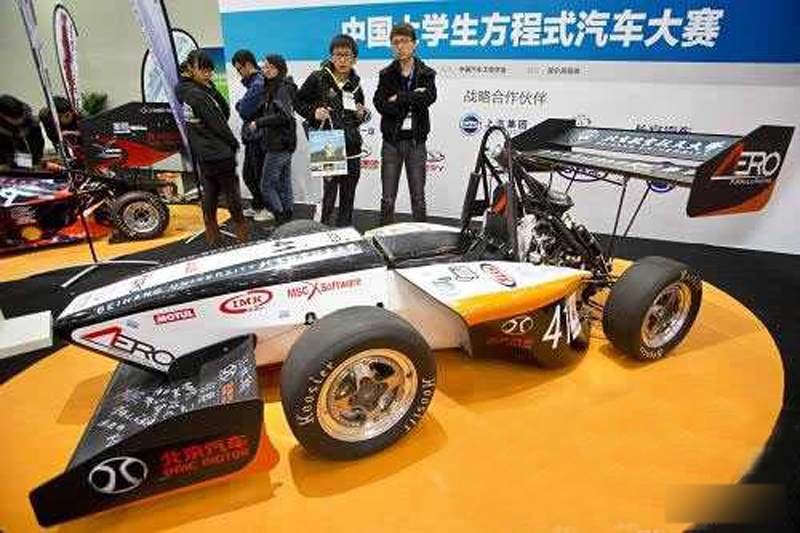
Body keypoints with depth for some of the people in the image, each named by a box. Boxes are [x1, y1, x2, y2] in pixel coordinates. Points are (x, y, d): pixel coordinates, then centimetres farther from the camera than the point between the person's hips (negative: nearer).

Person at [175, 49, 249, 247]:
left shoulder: (186, 91, 9)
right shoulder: (198, 95, -19)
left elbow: (224, 112, 4)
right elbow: (218, 125, -14)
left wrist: (211, 88, -6)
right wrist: (234, 143, -1)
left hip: (202, 155, 9)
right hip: (219, 154, -9)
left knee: (209, 193, 14)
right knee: (231, 191, 3)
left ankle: (212, 235, 24)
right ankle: (242, 231, 15)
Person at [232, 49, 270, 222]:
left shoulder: (258, 84, -18)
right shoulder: (254, 82, 13)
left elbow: (244, 110, -21)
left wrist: (239, 104, -3)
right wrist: (241, 105, -3)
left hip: (258, 136, -10)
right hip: (251, 136, 10)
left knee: (260, 175, 1)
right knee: (248, 174, 17)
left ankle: (269, 209, 13)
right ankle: (257, 205, 30)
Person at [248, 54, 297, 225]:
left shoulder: (282, 89, -13)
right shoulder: (273, 87, 15)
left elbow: (284, 116, -23)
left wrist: (259, 123, -16)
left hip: (278, 145, -10)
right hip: (285, 144, 10)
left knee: (267, 186, -4)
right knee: (284, 184, 14)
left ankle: (282, 220, 1)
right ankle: (287, 219, 22)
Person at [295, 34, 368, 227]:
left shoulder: (355, 83, 13)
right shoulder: (318, 78, 0)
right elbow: (298, 102, 6)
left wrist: (361, 115, 2)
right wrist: (314, 112, -11)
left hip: (352, 146, 5)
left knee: (348, 195, 9)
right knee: (330, 188, -12)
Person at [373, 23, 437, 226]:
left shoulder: (426, 74, 6)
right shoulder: (386, 74, 7)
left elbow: (429, 97, -14)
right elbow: (380, 105, -9)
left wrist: (398, 99, -11)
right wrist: (413, 100, -14)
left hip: (416, 141, 0)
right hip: (392, 141, 0)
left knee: (418, 197, 4)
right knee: (388, 198, 3)